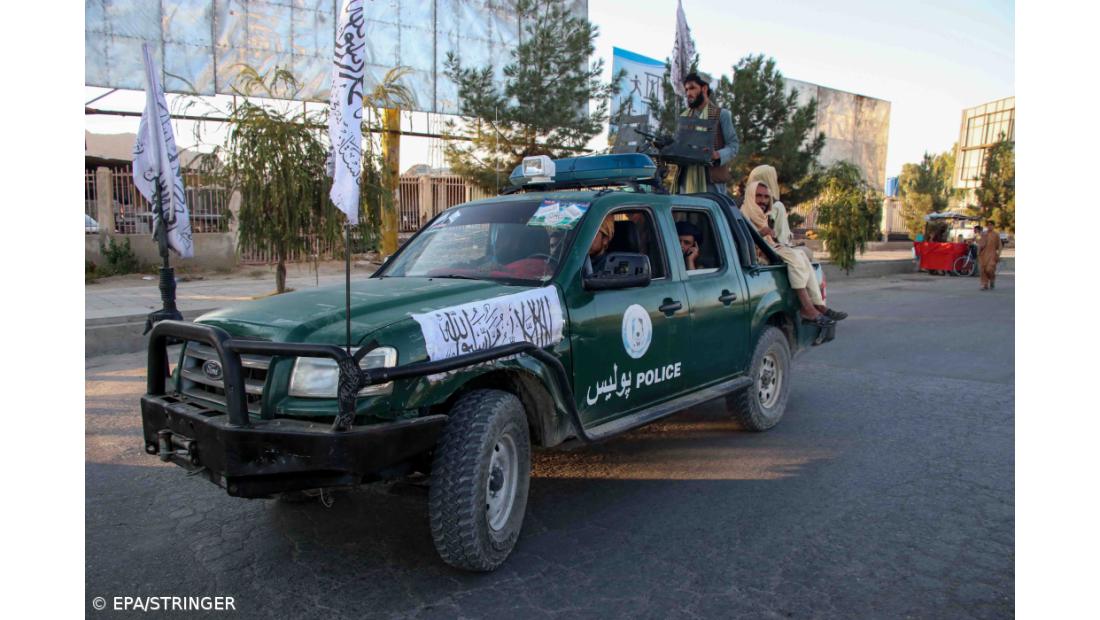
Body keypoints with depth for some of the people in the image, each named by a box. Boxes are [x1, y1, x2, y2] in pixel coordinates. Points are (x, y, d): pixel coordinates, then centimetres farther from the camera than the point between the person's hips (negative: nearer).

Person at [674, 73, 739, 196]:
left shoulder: (722, 114, 5)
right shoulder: (684, 116, 20)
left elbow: (733, 145, 0)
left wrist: (717, 155, -20)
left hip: (712, 179, -4)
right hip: (686, 178, 4)